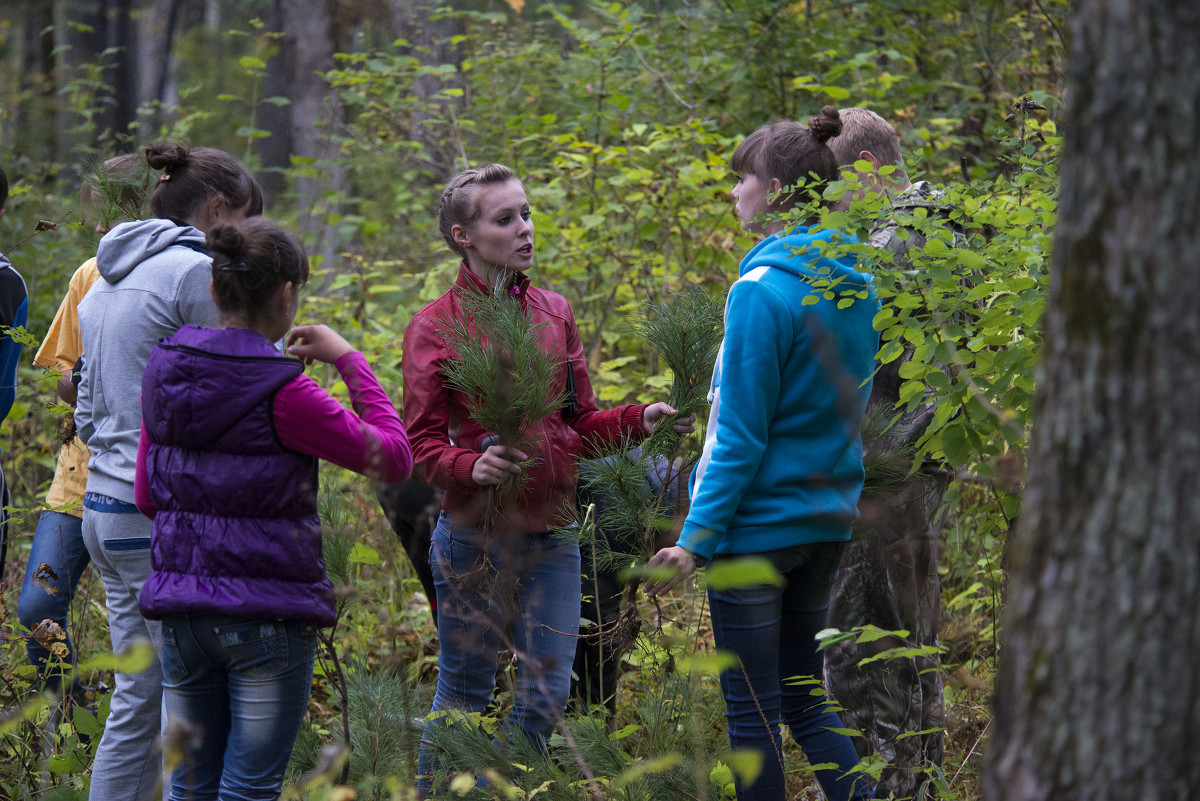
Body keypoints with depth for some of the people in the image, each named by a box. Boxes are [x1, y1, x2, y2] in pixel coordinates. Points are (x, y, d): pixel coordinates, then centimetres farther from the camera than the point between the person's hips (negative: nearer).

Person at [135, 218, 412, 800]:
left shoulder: (165, 372, 3)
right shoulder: (281, 394, -17)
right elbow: (394, 457, -7)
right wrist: (349, 361, 0)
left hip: (180, 608, 6)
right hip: (266, 611, -6)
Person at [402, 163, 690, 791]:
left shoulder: (554, 314, 11)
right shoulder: (436, 326, -4)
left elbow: (579, 425, 15)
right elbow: (420, 446, -6)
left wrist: (638, 420, -4)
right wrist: (471, 466, -27)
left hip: (553, 536, 5)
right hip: (477, 536, -5)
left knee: (546, 697, 4)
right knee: (463, 696, 3)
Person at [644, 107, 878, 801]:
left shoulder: (763, 290, -17)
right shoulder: (854, 285, 6)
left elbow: (741, 437, -18)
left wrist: (696, 540, -14)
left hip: (758, 527, -8)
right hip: (828, 522, 8)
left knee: (752, 712, 2)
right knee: (805, 699, 16)